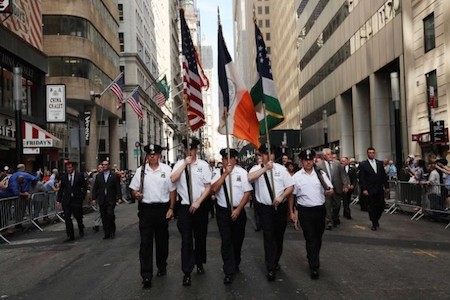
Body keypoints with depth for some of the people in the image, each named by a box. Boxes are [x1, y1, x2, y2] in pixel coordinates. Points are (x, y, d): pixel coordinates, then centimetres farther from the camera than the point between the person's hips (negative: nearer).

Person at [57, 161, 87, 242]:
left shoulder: (79, 175, -2)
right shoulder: (63, 176, 6)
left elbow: (84, 187, 2)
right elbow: (61, 189, 9)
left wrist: (82, 197, -6)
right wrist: (59, 200, 5)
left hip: (77, 200, -2)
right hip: (66, 200, 2)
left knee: (78, 217, 8)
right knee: (67, 218, -2)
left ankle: (81, 230, 37)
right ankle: (70, 235, 6)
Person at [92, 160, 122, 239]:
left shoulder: (115, 175, 3)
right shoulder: (98, 176, 11)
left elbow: (118, 188, 0)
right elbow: (95, 188, 10)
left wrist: (119, 198, -8)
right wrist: (94, 198, 2)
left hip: (111, 199, -3)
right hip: (102, 200, 3)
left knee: (110, 214, -16)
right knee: (104, 217, 4)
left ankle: (112, 231, 4)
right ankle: (106, 233, 14)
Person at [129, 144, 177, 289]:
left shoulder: (166, 170, -1)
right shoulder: (141, 171, 1)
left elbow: (172, 190, 1)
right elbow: (133, 189, 5)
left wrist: (171, 209, -3)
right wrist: (136, 195, -18)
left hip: (162, 208, 0)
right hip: (146, 209, 0)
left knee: (162, 240, 14)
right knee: (145, 242, -3)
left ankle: (162, 267, 34)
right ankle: (146, 275, 1)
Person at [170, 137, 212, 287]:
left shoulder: (203, 165, -2)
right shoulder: (179, 164, 1)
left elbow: (208, 186, -3)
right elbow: (173, 179, -17)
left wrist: (198, 202, -11)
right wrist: (185, 164, -17)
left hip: (200, 206, 1)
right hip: (185, 206, 0)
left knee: (200, 237, 15)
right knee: (186, 239, -1)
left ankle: (199, 263, 36)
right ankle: (187, 272, 6)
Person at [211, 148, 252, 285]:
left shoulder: (242, 172, -6)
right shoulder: (218, 173, -1)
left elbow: (247, 192, -7)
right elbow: (214, 188, -16)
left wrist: (238, 209, -12)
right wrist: (225, 173, -21)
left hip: (238, 211, 0)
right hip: (223, 211, 0)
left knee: (237, 240, 16)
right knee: (226, 241, -4)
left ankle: (235, 265, 38)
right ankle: (229, 271, 4)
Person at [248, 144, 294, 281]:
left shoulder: (281, 168, 1)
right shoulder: (257, 168, -2)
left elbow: (290, 186, 0)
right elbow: (250, 178, -25)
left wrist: (281, 197, -15)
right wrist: (265, 168, -27)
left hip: (280, 206, 2)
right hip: (265, 207, -2)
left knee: (279, 235, 14)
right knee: (269, 236, -5)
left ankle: (275, 262, 34)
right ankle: (270, 268, -1)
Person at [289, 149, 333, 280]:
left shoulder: (321, 174, 2)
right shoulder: (296, 177, -3)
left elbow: (330, 190, 3)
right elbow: (292, 195, 2)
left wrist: (329, 191, -21)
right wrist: (291, 212, 1)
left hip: (320, 209, 3)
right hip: (305, 211, -3)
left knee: (318, 237, 16)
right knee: (310, 239, -1)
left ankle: (312, 257, 38)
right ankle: (314, 267, 5)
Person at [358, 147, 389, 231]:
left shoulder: (380, 163, 10)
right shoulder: (363, 164, -3)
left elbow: (384, 175, 11)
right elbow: (362, 178, -6)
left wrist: (386, 186, 6)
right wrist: (364, 189, -13)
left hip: (380, 189, 4)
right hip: (370, 190, -3)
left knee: (381, 206, 4)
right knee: (371, 207, 2)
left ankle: (376, 220, 29)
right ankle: (374, 224, 15)